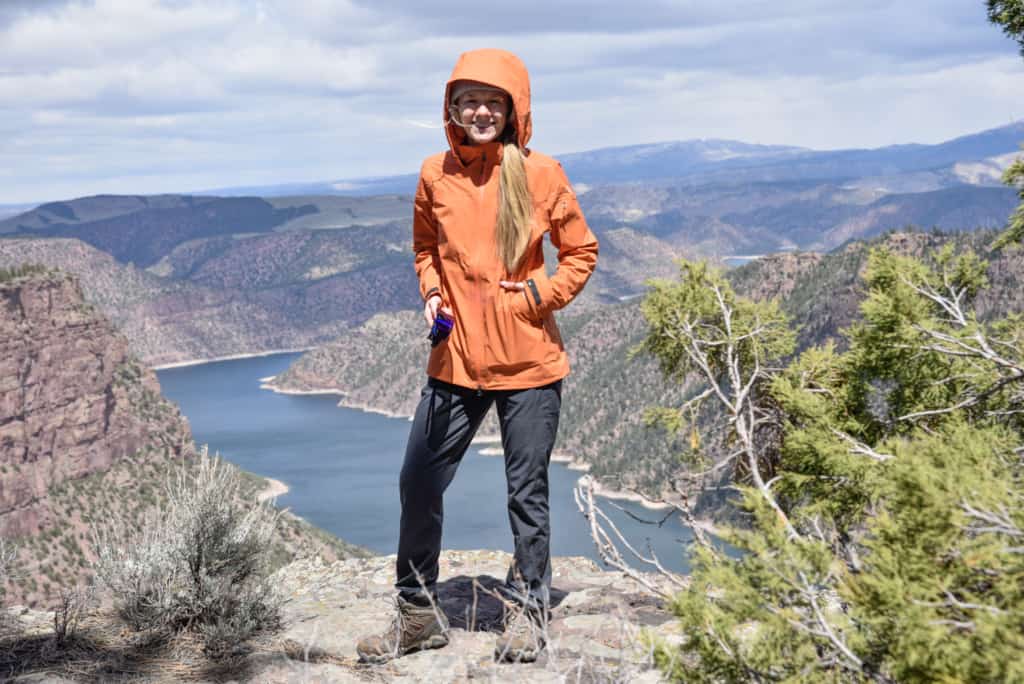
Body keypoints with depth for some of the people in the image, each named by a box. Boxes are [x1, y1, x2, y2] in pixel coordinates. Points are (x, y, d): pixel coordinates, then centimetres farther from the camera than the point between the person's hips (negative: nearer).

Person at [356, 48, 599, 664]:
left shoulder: (541, 174, -6)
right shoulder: (435, 174, 1)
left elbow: (581, 252, 4)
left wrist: (540, 297, -10)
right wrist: (432, 293, 1)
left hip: (529, 362, -2)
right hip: (456, 359, 3)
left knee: (527, 491, 8)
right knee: (418, 483, 3)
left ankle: (528, 610, 28)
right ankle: (418, 613, 21)